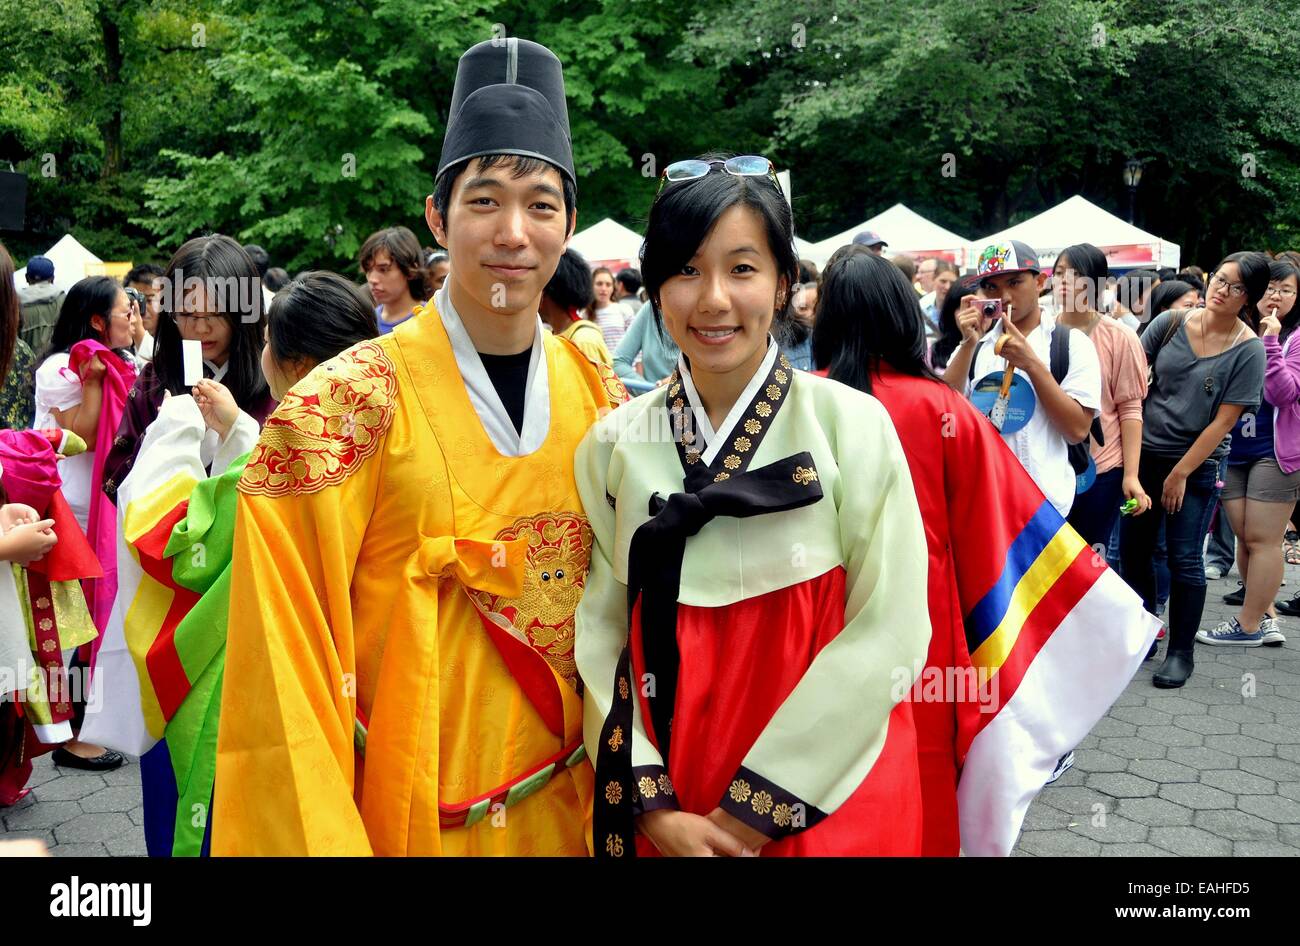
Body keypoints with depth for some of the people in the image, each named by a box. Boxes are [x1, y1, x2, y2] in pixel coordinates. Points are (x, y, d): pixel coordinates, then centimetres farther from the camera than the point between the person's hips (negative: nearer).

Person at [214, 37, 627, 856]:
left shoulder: (598, 393, -2)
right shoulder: (348, 406, -17)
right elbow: (288, 661, -15)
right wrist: (323, 840, -15)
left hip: (567, 806, 4)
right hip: (410, 815, -4)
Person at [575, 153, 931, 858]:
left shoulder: (851, 424, -9)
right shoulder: (613, 445, -3)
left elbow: (889, 632, -12)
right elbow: (600, 632, -3)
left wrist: (755, 807, -14)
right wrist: (653, 803, -12)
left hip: (825, 795, -1)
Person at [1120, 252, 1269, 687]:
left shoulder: (1248, 350, -10)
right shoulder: (1170, 322, -2)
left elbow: (1224, 420, -10)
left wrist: (1181, 473, -10)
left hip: (1196, 464, -3)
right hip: (1144, 453, 3)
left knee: (1184, 560, 0)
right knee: (1132, 550, 9)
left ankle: (1181, 652, 14)